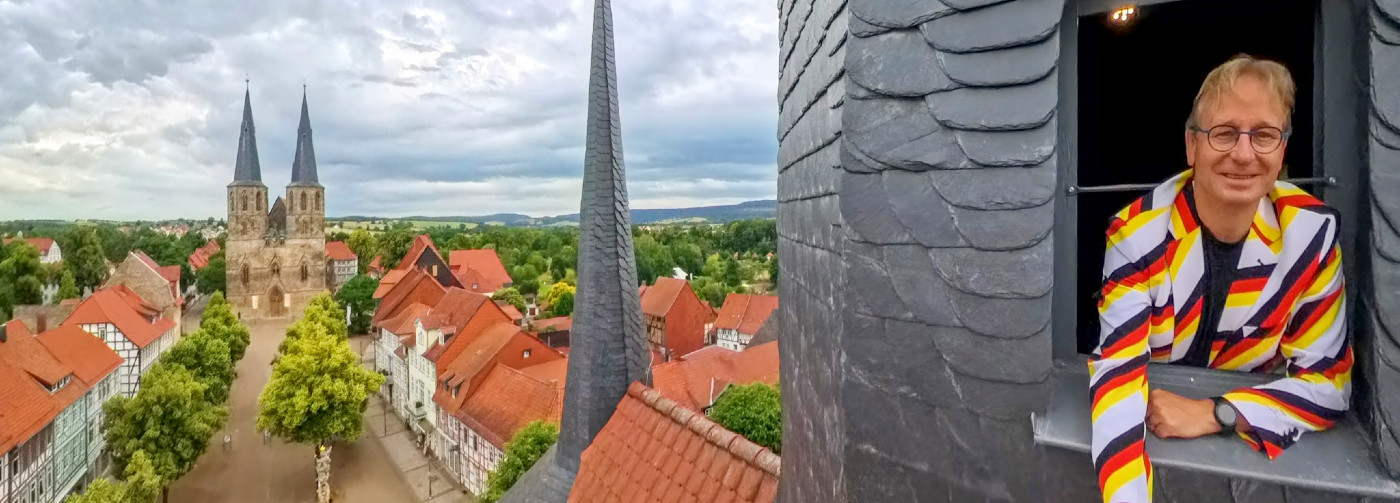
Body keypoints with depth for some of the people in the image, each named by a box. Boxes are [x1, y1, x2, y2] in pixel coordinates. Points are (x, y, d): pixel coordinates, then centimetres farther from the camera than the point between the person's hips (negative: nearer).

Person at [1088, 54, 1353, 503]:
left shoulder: (1312, 231, -11)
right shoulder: (1137, 233, -19)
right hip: (1152, 434, -2)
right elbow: (1118, 368, -24)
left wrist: (1216, 414, -25)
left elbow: (1328, 379, -7)